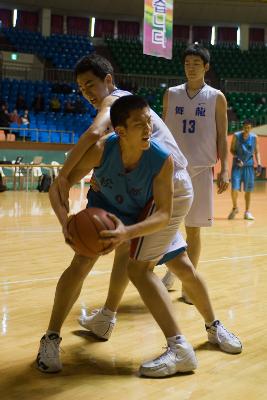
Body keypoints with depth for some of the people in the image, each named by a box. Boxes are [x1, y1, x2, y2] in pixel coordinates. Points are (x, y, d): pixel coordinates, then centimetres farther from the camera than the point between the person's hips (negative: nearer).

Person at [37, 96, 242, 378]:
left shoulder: (162, 159, -36)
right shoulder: (101, 150, -36)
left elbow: (164, 215, -31)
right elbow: (58, 187, -29)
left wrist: (128, 232, -49)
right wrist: (65, 220, -50)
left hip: (147, 212, 0)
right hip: (108, 208, 0)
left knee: (184, 267, 0)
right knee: (82, 262, -18)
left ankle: (213, 327, 26)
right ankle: (50, 339, -4)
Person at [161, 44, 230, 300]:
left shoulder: (216, 98, 2)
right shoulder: (171, 94, 7)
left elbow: (221, 137, 2)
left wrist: (224, 170, -6)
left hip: (201, 170, -2)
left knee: (193, 229, 3)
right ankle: (171, 270, 25)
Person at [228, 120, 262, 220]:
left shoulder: (254, 137, 0)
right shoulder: (236, 136, -5)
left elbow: (257, 152, 6)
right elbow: (232, 150, 1)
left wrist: (259, 165, -4)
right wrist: (236, 158, -18)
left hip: (249, 165, 2)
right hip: (237, 165, -2)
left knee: (248, 190, 3)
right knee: (234, 188, -10)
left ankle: (247, 212, 13)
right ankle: (235, 208, 15)